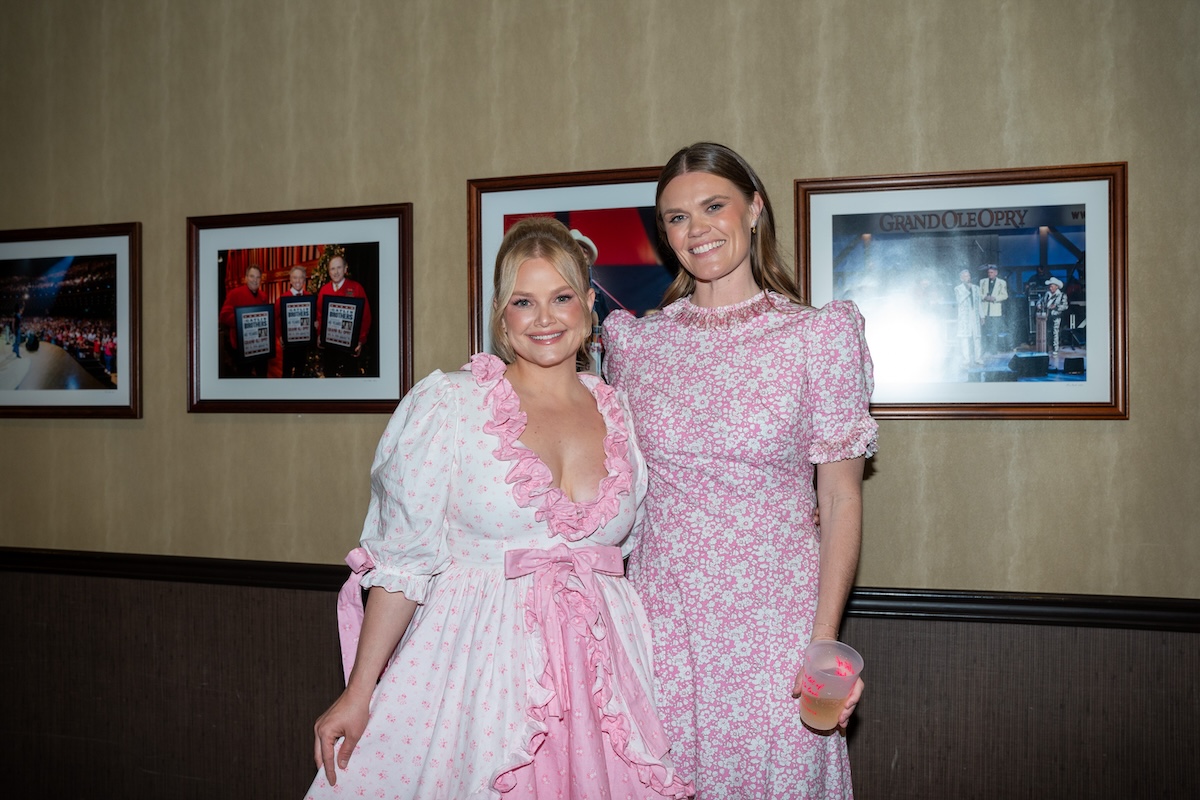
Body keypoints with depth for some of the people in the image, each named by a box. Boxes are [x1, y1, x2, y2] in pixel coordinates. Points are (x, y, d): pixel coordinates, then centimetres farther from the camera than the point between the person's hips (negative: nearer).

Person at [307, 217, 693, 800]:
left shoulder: (620, 415, 5)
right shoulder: (449, 404, -6)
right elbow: (403, 558, -6)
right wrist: (359, 692, -7)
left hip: (597, 661, 3)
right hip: (475, 664, -3)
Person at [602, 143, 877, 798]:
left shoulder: (820, 336, -4)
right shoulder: (636, 341, 4)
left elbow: (841, 500, -4)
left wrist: (824, 642, -11)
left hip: (775, 619, -2)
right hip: (661, 616, 2)